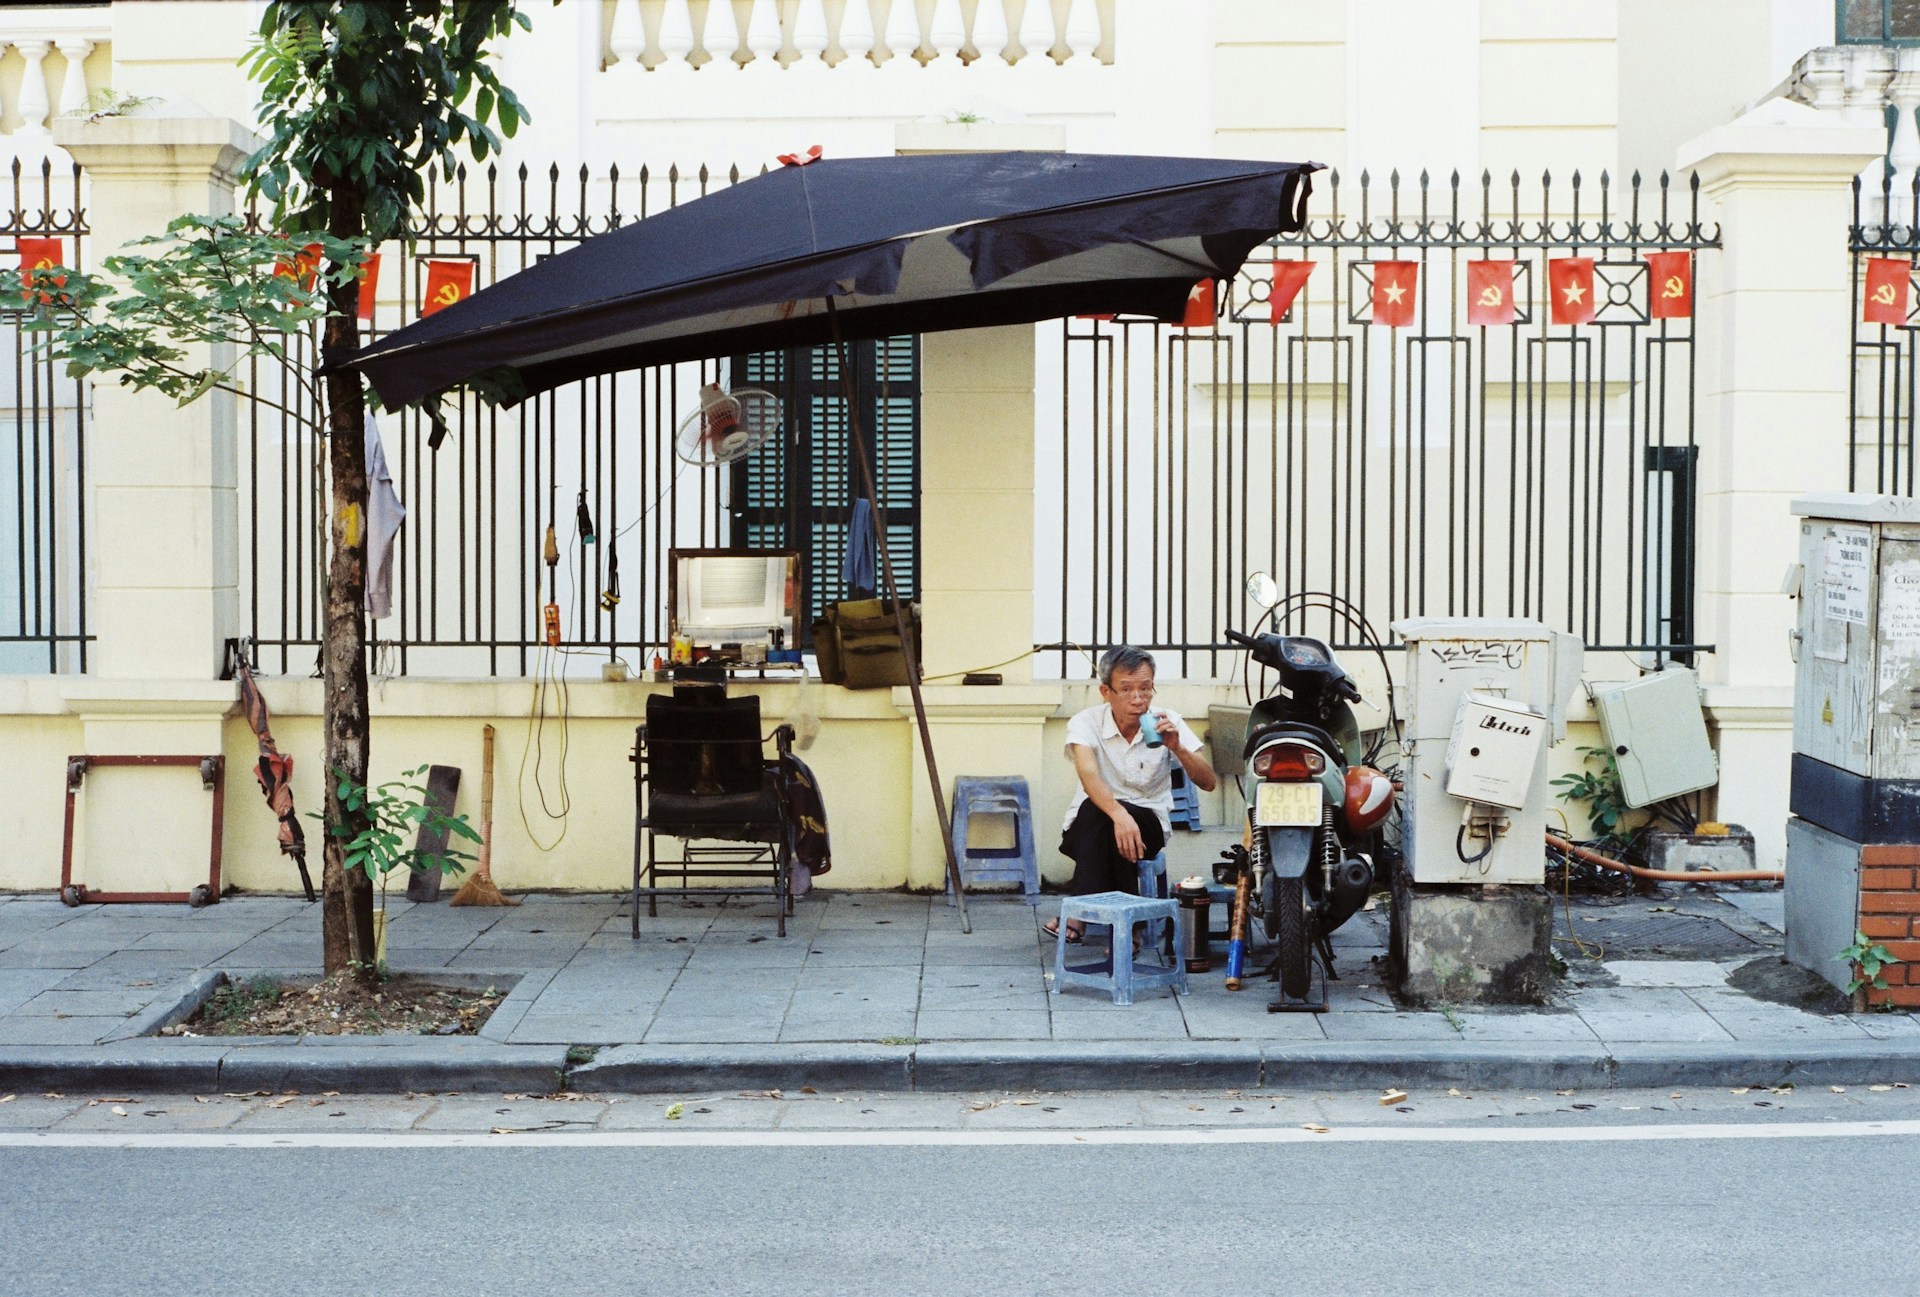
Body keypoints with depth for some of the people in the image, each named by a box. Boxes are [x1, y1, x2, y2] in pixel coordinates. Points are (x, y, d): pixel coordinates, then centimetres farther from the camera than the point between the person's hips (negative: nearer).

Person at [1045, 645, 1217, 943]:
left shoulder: (1167, 723, -6)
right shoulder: (1085, 723, -11)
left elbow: (1208, 783, -10)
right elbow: (1089, 776, -31)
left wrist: (1177, 748, -28)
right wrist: (1118, 815, -49)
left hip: (1150, 822, 1)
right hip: (1087, 827, -1)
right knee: (1095, 808, -37)